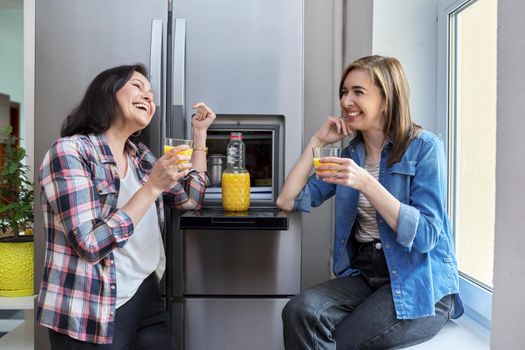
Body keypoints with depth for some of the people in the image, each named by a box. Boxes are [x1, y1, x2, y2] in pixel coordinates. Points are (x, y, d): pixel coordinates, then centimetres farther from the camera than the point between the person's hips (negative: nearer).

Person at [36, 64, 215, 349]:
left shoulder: (140, 156, 6)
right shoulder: (69, 151, -14)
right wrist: (153, 186, -22)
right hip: (93, 314, -6)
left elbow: (190, 199, 13)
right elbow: (91, 245, -22)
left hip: (147, 298, 6)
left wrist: (199, 134, 11)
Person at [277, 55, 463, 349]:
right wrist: (317, 142, 1)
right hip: (363, 275, 4)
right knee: (299, 312, -24)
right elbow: (288, 201, 3)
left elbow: (424, 236, -16)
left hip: (421, 285, -4)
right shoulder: (351, 152, 8)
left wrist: (366, 183, -25)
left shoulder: (424, 147, -7)